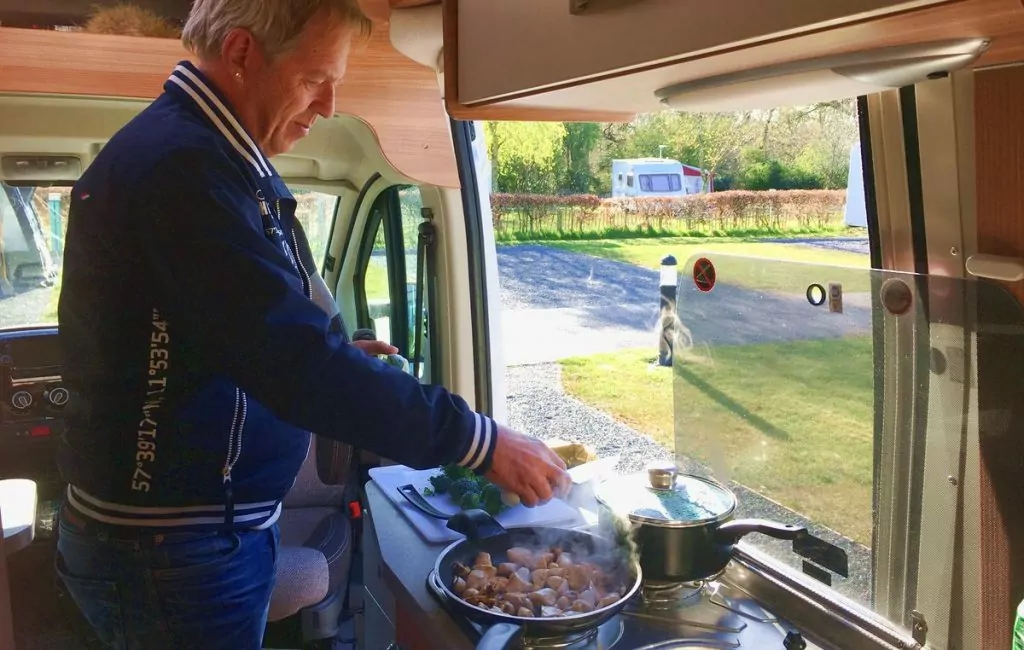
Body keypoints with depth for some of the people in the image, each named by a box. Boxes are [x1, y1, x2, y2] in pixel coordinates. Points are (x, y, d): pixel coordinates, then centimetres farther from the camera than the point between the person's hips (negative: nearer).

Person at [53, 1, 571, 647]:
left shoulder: (210, 157, 10)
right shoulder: (179, 164, -23)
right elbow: (294, 361, -30)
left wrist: (337, 355, 3)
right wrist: (479, 441, -25)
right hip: (172, 545, -10)